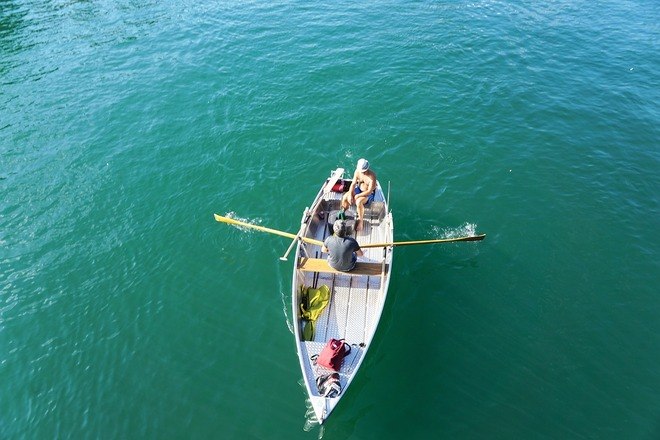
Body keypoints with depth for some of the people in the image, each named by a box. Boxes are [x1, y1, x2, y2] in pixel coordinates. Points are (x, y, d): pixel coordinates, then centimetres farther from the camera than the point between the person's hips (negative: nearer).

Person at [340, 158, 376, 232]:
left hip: (369, 194, -6)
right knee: (345, 197, -15)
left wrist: (357, 196, -27)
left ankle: (360, 221, -16)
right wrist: (350, 195, -21)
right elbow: (353, 184, -6)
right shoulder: (357, 171, -12)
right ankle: (342, 213, 8)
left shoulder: (372, 176, -29)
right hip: (359, 189, 6)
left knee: (358, 202, -34)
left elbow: (369, 191, -27)